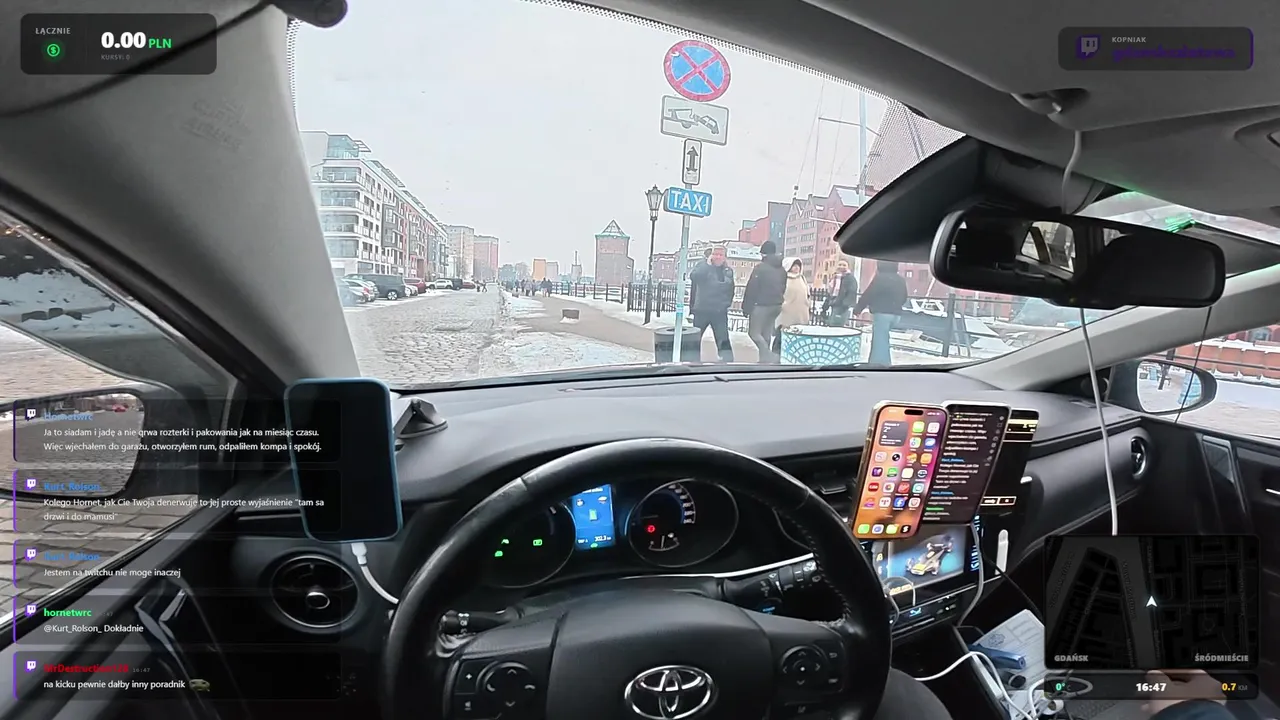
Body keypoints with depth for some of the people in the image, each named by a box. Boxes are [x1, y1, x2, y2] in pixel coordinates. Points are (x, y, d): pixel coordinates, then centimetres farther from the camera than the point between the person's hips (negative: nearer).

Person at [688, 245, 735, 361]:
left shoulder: (728, 270, 7)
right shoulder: (703, 266, -4)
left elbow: (730, 289, 18)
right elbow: (693, 277, -24)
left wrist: (727, 303, 9)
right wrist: (708, 264, -22)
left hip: (720, 312, 1)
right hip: (701, 310, -1)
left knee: (723, 340, -3)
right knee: (695, 339, 12)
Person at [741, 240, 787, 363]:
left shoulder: (760, 268, -14)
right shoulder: (782, 269, 9)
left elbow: (751, 289, -13)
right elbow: (784, 288, 15)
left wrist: (746, 307, -7)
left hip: (761, 305, -7)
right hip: (776, 305, 7)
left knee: (754, 332, 0)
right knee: (767, 333, 15)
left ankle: (769, 356, -15)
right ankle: (765, 357, 18)